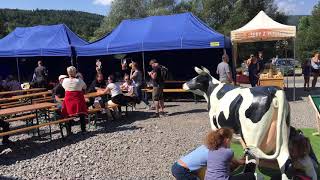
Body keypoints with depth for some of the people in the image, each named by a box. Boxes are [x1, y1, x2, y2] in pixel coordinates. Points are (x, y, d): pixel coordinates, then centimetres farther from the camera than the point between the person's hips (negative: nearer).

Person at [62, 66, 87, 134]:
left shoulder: (65, 81, -6)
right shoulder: (79, 80, -11)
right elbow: (85, 87, 4)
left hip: (68, 100, 2)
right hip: (78, 99, -2)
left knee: (68, 115, 10)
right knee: (81, 114, 9)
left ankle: (68, 131, 14)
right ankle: (83, 129, 15)